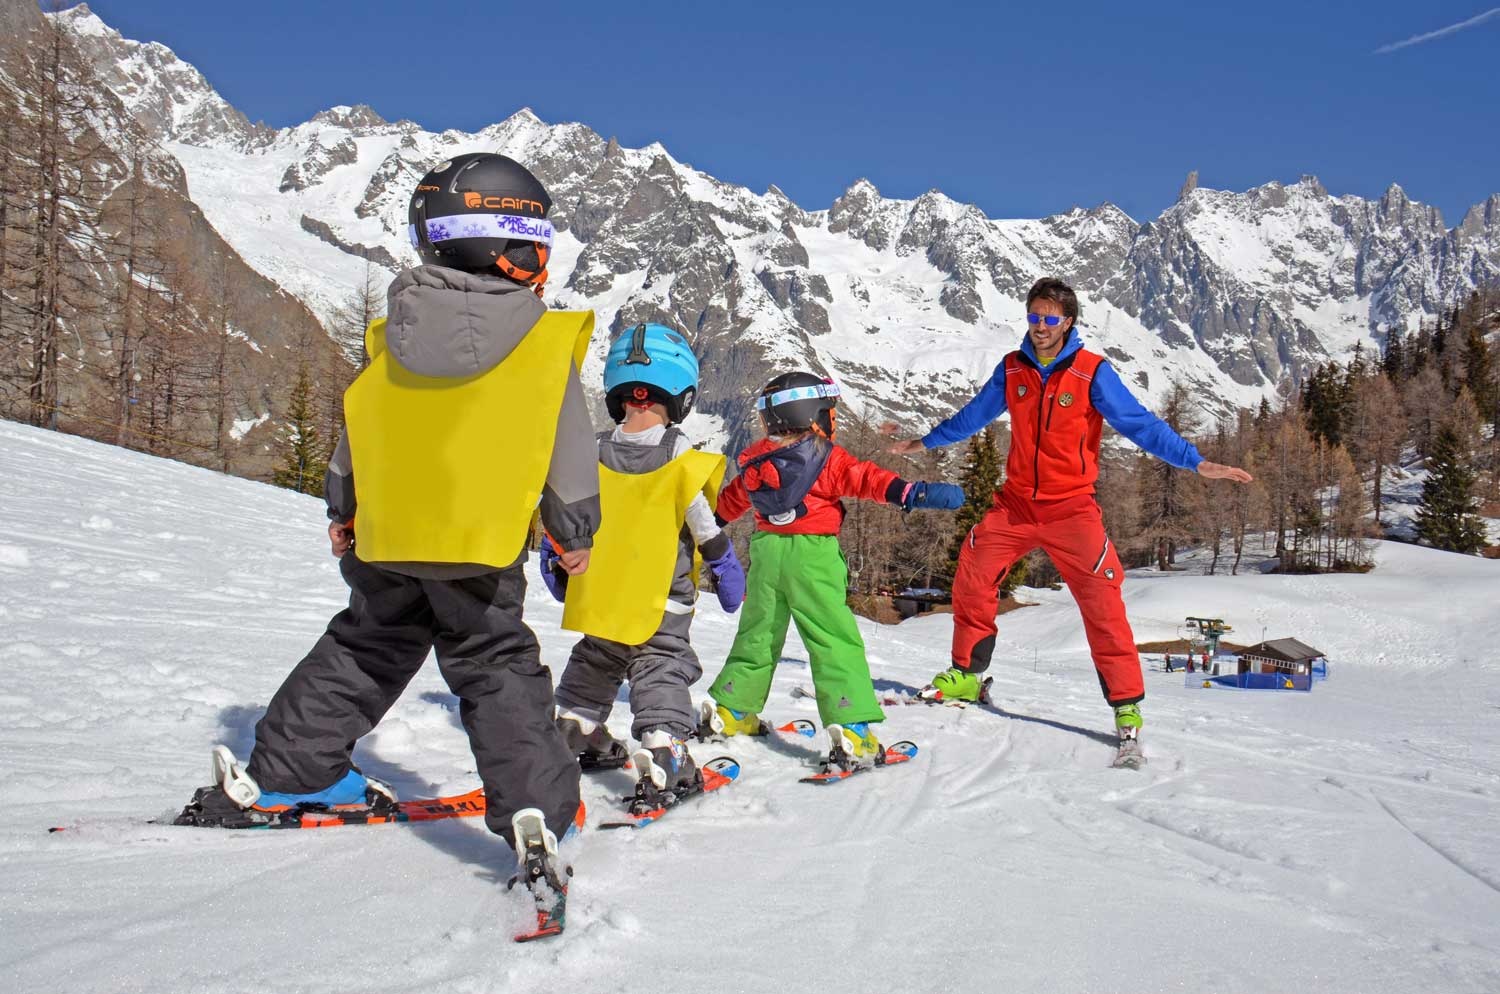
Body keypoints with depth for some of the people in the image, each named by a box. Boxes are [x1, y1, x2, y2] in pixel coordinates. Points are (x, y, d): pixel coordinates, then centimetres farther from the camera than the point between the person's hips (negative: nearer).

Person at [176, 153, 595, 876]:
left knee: (361, 652, 23)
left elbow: (353, 431, 13)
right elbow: (569, 451, -4)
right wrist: (575, 532, 9)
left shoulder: (391, 336, 4)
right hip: (482, 544, -4)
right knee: (497, 671, 4)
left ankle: (275, 777, 30)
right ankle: (533, 811, -7)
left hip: (385, 540, 5)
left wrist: (341, 510, 27)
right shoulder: (545, 340, -8)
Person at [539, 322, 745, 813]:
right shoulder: (683, 459, -14)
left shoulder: (590, 453, -3)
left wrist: (555, 564, 19)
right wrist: (727, 571, 5)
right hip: (661, 601, -4)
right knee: (660, 673, 1)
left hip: (600, 595, 4)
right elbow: (707, 530, -9)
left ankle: (576, 738, 34)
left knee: (592, 665, 23)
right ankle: (664, 762, -9)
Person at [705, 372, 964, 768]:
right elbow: (866, 479, -19)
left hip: (765, 554, 6)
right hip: (812, 557, -6)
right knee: (835, 642, -4)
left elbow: (730, 500, 24)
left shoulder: (756, 463, 10)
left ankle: (730, 711, 27)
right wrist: (913, 494, -24)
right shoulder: (828, 458, -7)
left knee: (758, 635, 20)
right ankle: (851, 729, -10)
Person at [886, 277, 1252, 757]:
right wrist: (925, 441, 29)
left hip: (1071, 507, -4)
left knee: (1101, 601, -9)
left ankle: (1126, 704, 1)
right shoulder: (1012, 368, 3)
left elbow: (1139, 423, -11)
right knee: (973, 570, -4)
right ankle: (965, 673, 15)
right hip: (1016, 502, 4)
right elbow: (973, 415, 18)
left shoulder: (1093, 372, -9)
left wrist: (1196, 461, -20)